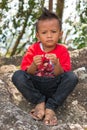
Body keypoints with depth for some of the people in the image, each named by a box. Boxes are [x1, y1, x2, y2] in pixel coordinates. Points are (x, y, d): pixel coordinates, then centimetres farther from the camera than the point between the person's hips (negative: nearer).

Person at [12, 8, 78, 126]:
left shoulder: (62, 51, -6)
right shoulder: (33, 49, -4)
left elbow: (61, 75, -12)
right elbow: (28, 73, -8)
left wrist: (56, 64, -33)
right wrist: (34, 65, -30)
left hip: (54, 86, 0)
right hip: (35, 85, 0)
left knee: (72, 77, -28)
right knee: (17, 76, -27)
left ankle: (51, 107, -26)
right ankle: (40, 102, -19)